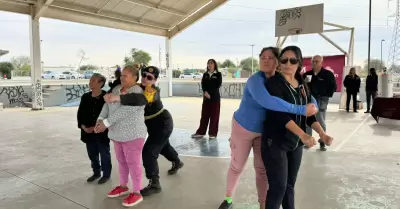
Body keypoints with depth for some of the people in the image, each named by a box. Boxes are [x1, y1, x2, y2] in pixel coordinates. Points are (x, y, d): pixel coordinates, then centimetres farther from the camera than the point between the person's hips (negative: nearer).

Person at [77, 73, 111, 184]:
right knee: (92, 154, 17)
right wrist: (83, 126, -8)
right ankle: (96, 172, 36)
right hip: (88, 132, 6)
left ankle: (106, 174, 24)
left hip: (102, 132, -5)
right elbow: (80, 114, 7)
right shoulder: (85, 97, 5)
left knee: (104, 154, 7)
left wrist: (95, 127, -17)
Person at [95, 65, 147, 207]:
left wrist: (106, 123, -24)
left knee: (133, 163, 0)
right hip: (118, 134, 8)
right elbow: (107, 105, 3)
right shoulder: (116, 89, 8)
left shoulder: (138, 93, -18)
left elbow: (123, 111, -25)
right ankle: (123, 187, 35)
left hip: (132, 134, -8)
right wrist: (100, 119, -13)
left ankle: (137, 193, 13)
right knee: (122, 161, 19)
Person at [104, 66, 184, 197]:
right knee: (163, 146, 29)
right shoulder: (138, 87, -5)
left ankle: (154, 184, 1)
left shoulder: (152, 91, -31)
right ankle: (177, 162, 58)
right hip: (153, 125, 9)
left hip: (162, 124, -9)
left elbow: (141, 99, -53)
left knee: (148, 152, -14)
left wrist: (118, 98, -60)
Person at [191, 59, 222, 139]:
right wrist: (205, 92, -17)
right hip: (206, 97, 4)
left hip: (215, 97, -3)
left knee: (214, 115, -1)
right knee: (204, 115, 6)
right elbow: (203, 84, 1)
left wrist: (209, 93, -14)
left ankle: (213, 133, 5)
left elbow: (218, 85, -8)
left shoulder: (218, 74, 1)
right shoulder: (205, 74, 12)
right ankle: (201, 132, 10)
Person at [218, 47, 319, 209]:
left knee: (262, 169, 10)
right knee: (236, 166, 11)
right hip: (243, 128, -4)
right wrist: (301, 110, -48)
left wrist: (312, 106, -26)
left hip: (265, 131, 4)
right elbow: (266, 101, -49)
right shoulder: (255, 80, -28)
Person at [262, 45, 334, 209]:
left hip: (295, 143, 6)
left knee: (290, 185, 15)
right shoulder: (274, 83, -12)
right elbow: (279, 113, -23)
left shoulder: (302, 85, 8)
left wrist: (322, 133, -8)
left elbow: (309, 113, 8)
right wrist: (303, 135, -32)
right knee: (278, 187, -5)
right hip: (275, 142, -6)